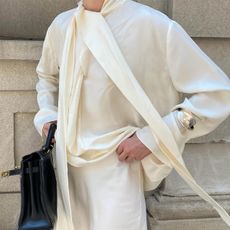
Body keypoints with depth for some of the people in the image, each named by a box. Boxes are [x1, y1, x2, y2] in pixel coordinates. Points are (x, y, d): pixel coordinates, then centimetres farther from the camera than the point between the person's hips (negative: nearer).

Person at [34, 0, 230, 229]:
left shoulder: (152, 25, -17)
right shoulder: (61, 25, 2)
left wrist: (152, 137, -18)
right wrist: (45, 116, 7)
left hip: (116, 166, -5)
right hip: (66, 165, 6)